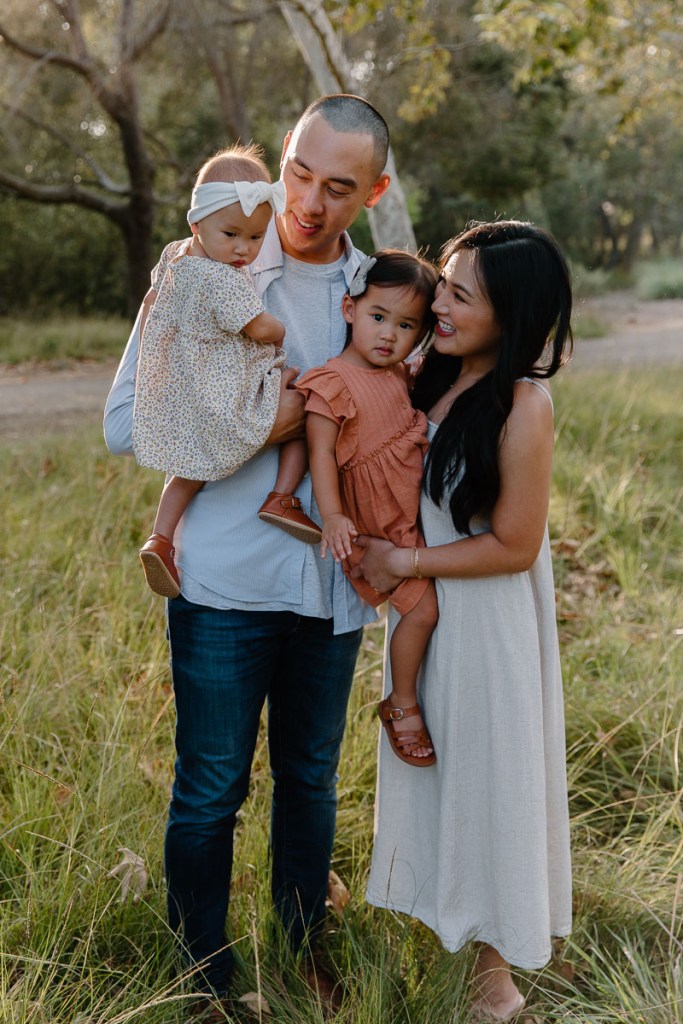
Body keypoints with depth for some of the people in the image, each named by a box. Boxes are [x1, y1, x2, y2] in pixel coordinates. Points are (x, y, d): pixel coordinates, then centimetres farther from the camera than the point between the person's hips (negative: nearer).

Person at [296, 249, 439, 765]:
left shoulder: (400, 374, 7)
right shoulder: (332, 383, -17)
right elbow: (320, 452, -20)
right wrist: (332, 517, -27)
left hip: (418, 509, 8)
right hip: (380, 526, -8)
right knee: (422, 607, -9)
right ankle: (401, 704, 11)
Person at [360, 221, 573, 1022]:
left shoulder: (523, 408, -24)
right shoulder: (433, 376, -4)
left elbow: (513, 546, -20)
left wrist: (402, 563, -16)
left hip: (486, 617, -7)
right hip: (421, 606, 7)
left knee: (486, 772, 9)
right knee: (427, 765, 22)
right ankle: (436, 908, 45)